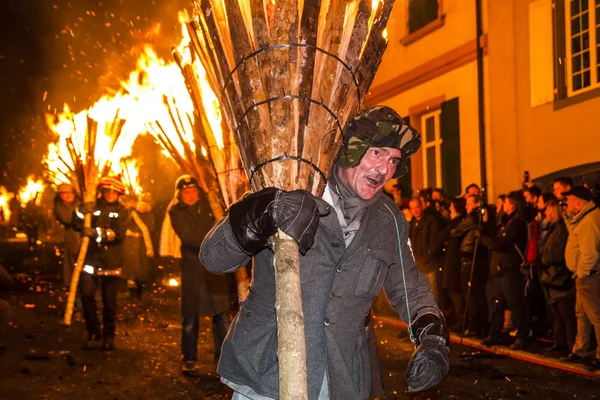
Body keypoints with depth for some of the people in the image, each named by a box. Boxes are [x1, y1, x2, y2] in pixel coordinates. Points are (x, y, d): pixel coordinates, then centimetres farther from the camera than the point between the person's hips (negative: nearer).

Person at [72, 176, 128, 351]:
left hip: (111, 262, -1)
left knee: (109, 299, 3)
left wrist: (96, 232, -22)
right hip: (91, 258, 1)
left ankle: (109, 335, 16)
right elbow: (77, 224, -3)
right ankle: (93, 333, 7)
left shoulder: (121, 211, 6)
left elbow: (118, 233, -10)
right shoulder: (92, 208, 9)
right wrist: (81, 212, -22)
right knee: (86, 294, -8)